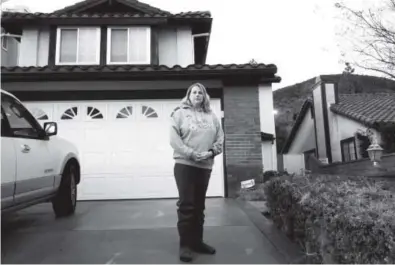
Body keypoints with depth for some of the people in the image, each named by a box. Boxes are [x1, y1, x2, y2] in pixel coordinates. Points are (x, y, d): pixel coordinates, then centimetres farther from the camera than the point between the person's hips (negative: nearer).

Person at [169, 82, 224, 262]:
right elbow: (174, 139, -7)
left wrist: (211, 152, -11)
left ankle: (197, 241, 24)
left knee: (199, 205, 12)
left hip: (205, 166, 4)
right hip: (184, 164, -4)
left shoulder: (211, 116, 13)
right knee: (186, 205, -3)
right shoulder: (180, 113, 3)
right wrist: (191, 153, -17)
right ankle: (185, 245, 8)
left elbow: (220, 137, 8)